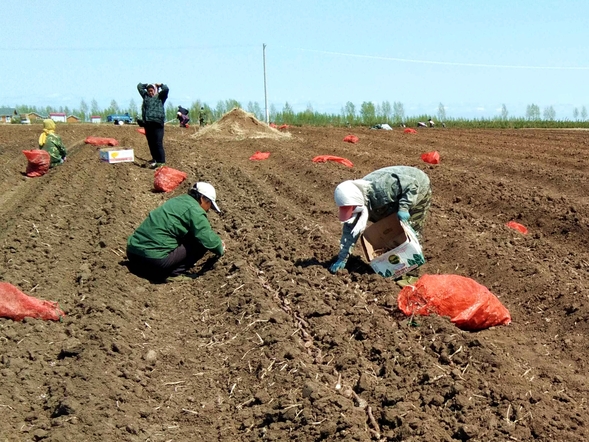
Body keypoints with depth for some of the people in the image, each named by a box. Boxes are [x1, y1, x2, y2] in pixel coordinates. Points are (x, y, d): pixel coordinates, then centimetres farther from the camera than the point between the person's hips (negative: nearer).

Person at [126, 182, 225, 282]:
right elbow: (208, 238, -11)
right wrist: (220, 250, 10)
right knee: (201, 243, -2)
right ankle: (174, 273, -4)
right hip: (155, 258, -10)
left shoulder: (178, 200, 21)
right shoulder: (194, 210, -7)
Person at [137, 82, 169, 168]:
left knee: (158, 143, -10)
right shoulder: (145, 96, 19)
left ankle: (161, 161, -8)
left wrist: (160, 85, 8)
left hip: (157, 123, -5)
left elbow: (166, 89, -7)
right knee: (150, 143, 10)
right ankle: (155, 159, 20)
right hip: (147, 123, 5)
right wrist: (147, 85, 23)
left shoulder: (160, 96, 7)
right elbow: (139, 86, 26)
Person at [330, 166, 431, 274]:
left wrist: (403, 208, -44)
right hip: (396, 197, 7)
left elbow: (412, 184, -38)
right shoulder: (356, 199, -20)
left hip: (418, 191, -7)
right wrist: (342, 259, -16)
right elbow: (350, 229, -14)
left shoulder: (381, 188, -45)